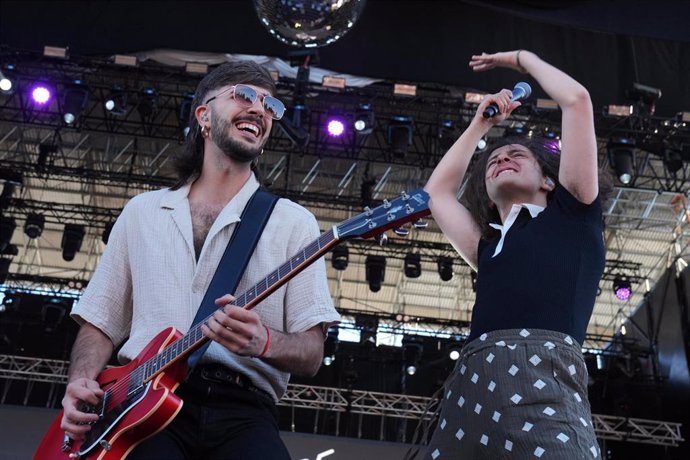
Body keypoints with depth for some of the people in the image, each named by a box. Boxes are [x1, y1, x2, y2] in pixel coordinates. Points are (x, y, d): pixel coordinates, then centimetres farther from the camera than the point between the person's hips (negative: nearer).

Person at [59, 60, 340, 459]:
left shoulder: (293, 222, 8)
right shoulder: (141, 212, 17)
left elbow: (311, 353, 3)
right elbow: (101, 322, 18)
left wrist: (263, 343, -18)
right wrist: (82, 381, -2)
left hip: (241, 408, 0)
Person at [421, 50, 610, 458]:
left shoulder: (572, 217, 19)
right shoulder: (489, 248, 31)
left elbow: (576, 99, 18)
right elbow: (437, 191, 44)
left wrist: (522, 58, 34)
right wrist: (481, 123, 48)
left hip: (541, 388, -5)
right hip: (467, 397, 5)